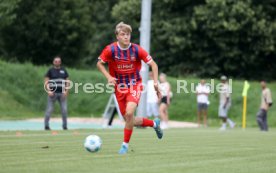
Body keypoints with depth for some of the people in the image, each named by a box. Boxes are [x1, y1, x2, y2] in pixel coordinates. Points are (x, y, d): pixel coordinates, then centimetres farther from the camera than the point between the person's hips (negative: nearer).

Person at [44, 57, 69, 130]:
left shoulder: (64, 70, 12)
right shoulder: (51, 70, 4)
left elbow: (67, 81, 12)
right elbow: (46, 81, 1)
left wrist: (66, 91, 0)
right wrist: (48, 91, -11)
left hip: (62, 93, 3)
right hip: (53, 93, -3)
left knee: (64, 110, -1)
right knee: (49, 109, -4)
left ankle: (65, 125, 8)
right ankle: (46, 125, 4)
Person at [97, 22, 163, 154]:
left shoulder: (137, 50, -12)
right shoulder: (110, 50, -12)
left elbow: (153, 64, -2)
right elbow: (99, 64, 2)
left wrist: (155, 82, -11)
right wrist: (108, 77, -13)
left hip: (135, 85, -2)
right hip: (119, 88, 2)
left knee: (129, 113, -25)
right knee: (129, 120, 4)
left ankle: (125, 144, -9)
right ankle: (154, 123, 33)